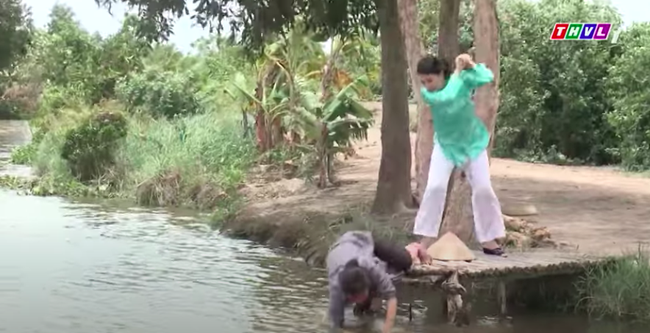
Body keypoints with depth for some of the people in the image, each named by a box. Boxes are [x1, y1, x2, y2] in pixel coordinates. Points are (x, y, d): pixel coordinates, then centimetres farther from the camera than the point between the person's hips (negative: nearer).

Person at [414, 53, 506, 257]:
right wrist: (458, 72, -28)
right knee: (435, 187, -15)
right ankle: (427, 240, -7)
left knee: (483, 189, 1)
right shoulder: (426, 93, -19)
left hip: (473, 142, 0)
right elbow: (447, 98, -36)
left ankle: (489, 240, 14)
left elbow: (487, 78, -32)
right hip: (445, 145, 0)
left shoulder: (463, 79, -18)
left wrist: (470, 65, -36)